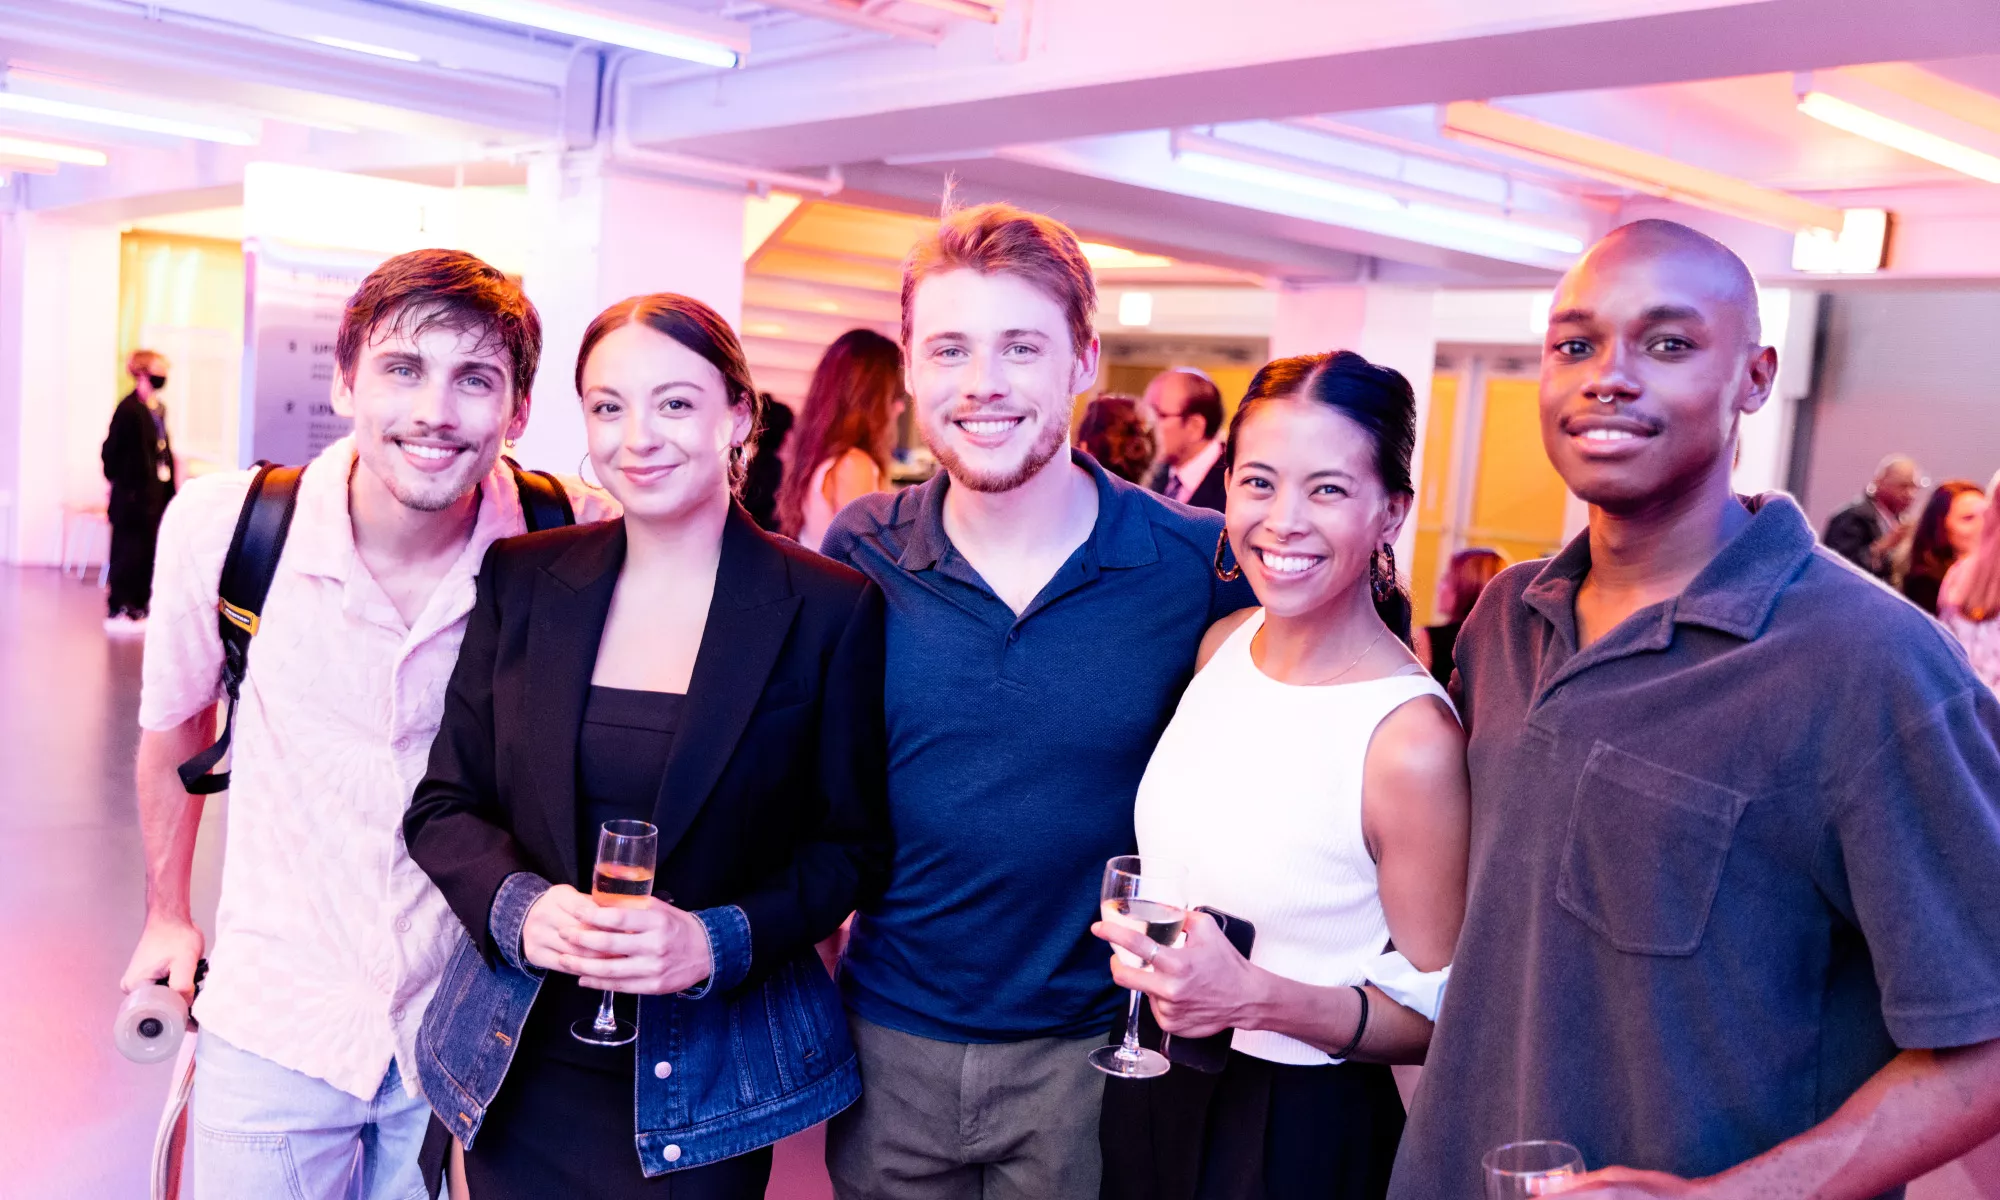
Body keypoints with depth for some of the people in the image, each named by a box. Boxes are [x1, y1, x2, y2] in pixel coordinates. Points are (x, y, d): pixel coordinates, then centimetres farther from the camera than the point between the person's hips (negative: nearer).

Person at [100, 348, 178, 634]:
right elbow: (110, 450, -14)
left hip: (156, 494, 8)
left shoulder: (158, 407, 12)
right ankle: (118, 611, 6)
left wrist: (169, 487, 13)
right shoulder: (129, 408, -14)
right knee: (128, 554, -1)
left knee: (148, 553, 12)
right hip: (134, 495, -8)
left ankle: (138, 608, 21)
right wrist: (120, 483, -8)